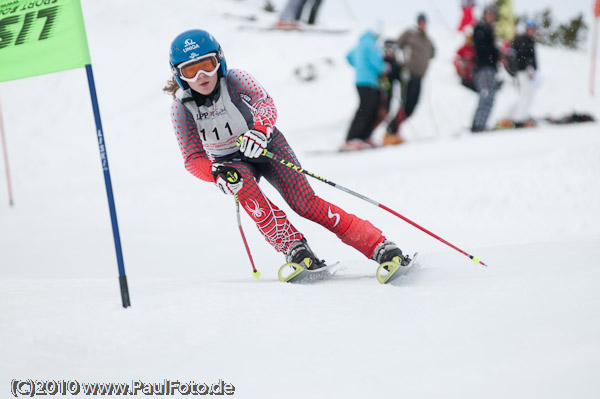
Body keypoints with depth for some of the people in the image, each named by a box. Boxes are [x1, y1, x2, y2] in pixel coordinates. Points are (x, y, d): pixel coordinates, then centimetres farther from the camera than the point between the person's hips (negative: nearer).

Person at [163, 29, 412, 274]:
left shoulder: (233, 80, -20)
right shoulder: (182, 109, -15)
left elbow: (264, 101, -32)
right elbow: (193, 159, -14)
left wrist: (260, 129, -53)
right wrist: (216, 172, -36)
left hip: (265, 146, -1)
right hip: (230, 161, 2)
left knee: (304, 203, -17)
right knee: (245, 189, -34)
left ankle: (379, 246, -18)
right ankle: (293, 247, -35)